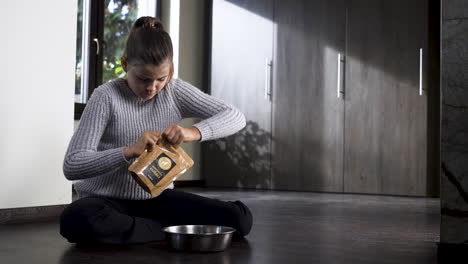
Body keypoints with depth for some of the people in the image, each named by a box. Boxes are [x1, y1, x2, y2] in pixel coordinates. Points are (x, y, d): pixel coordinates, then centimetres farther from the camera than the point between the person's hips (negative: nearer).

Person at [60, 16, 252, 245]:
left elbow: (236, 117, -6)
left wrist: (194, 132, -26)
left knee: (240, 219, -15)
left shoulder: (175, 91, -3)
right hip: (107, 200, -2)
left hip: (157, 198, 3)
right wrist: (129, 151, -33)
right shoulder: (106, 97, -14)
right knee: (76, 220, -39)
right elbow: (71, 166, -19)